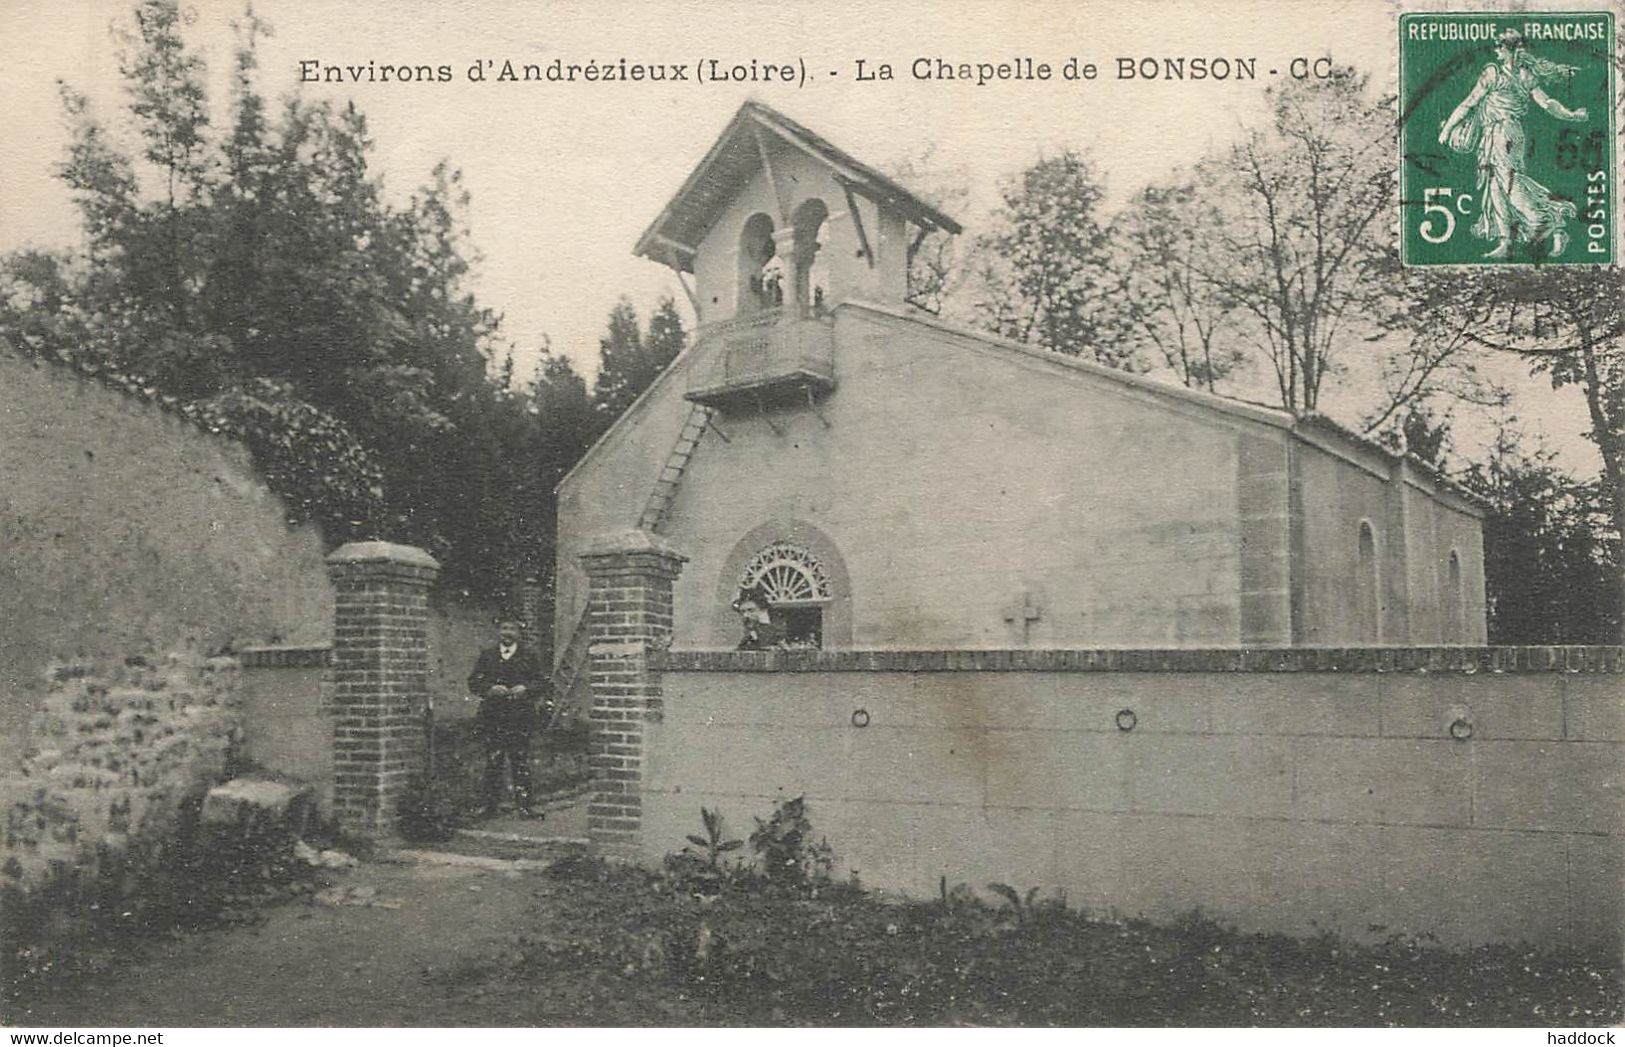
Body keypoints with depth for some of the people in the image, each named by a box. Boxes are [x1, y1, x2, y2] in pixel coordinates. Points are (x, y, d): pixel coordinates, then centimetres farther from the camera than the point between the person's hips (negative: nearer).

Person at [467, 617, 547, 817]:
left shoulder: (529, 656, 12)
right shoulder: (486, 656, 14)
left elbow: (541, 682, 8)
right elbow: (474, 683, 8)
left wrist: (525, 688, -11)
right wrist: (490, 689, -10)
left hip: (521, 717, -1)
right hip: (492, 717, 1)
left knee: (521, 762, -2)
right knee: (493, 761, 1)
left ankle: (523, 804, 1)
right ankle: (491, 804, 8)